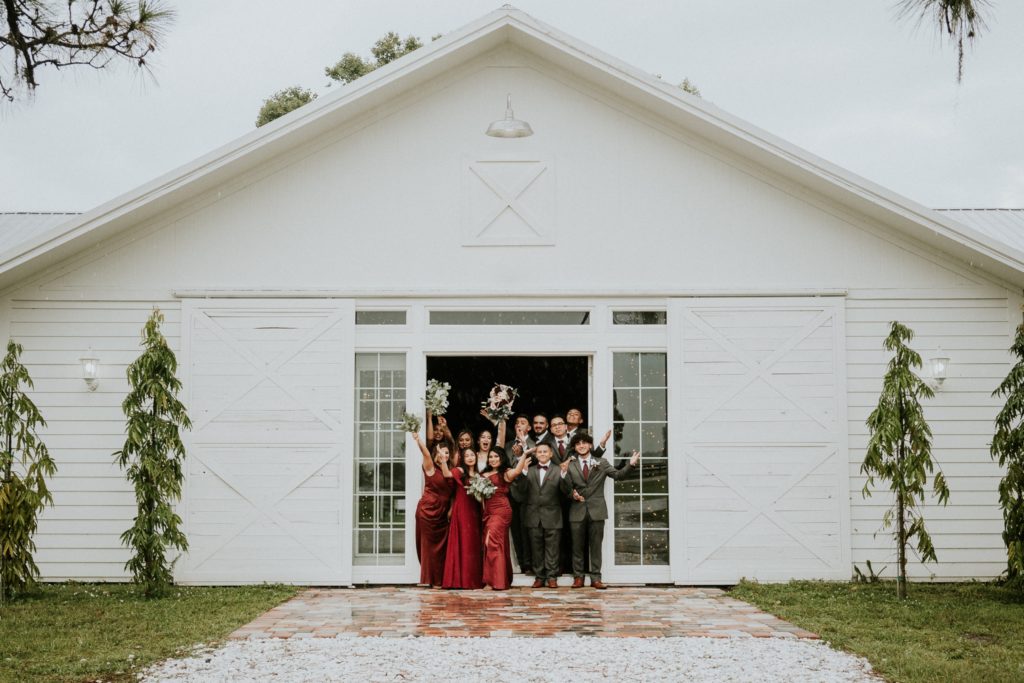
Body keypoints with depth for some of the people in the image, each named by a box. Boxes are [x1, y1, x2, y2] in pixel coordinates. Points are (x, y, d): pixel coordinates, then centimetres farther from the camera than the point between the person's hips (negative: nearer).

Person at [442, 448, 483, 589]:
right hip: (461, 510, -5)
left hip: (474, 512, 5)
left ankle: (474, 579, 12)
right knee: (462, 544, -5)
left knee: (474, 544, 7)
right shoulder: (460, 471, -2)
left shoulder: (479, 475, 15)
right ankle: (460, 579, -1)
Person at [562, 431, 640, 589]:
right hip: (577, 510, 0)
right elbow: (566, 489, 4)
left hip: (596, 510, 0)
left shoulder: (601, 463, 7)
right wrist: (572, 494, -17)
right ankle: (578, 577, 12)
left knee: (596, 546, 3)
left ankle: (596, 578, 8)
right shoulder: (570, 466, 6)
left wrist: (631, 464, -17)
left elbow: (618, 474, -2)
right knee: (577, 546, 4)